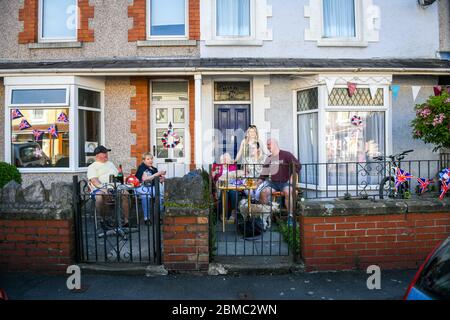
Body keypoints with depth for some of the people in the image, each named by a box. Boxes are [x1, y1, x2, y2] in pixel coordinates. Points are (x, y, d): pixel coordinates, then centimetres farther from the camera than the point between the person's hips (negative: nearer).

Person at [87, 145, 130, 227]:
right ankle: (103, 220, -17)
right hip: (99, 189, -4)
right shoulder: (92, 167, 11)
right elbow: (94, 180, -6)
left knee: (126, 193, -25)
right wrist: (102, 187, -25)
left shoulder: (110, 163, 29)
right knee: (99, 197, -38)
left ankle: (126, 220, -21)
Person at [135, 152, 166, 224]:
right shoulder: (142, 167, -2)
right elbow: (145, 179, -18)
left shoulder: (154, 169, 18)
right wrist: (157, 174, -23)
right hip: (142, 188, -6)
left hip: (152, 187, 6)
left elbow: (159, 181, 19)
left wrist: (162, 178, -4)